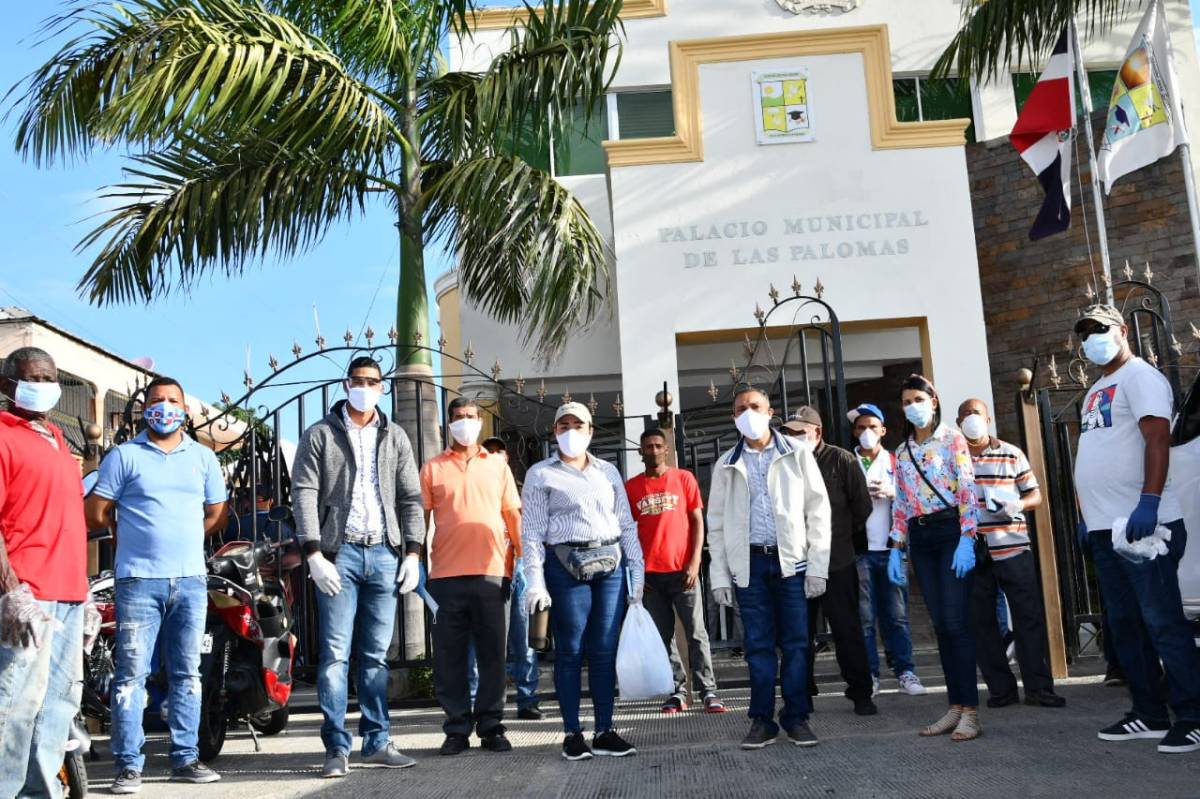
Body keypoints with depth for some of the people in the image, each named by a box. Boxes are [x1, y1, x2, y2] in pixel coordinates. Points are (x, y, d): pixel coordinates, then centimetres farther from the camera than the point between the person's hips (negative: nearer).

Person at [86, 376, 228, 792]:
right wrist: (134, 537, 11)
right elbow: (96, 513, 2)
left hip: (191, 579, 3)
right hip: (139, 579, -3)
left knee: (186, 674, 9)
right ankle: (128, 765, 4)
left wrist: (182, 540, 13)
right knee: (131, 674, -3)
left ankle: (185, 758, 16)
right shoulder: (124, 455, 2)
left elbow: (216, 514, 18)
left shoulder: (203, 457, 12)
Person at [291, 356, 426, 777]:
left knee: (376, 655, 8)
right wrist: (314, 553, -12)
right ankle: (336, 747, 2)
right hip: (339, 553, -3)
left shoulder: (395, 437, 14)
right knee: (335, 654, -4)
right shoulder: (320, 435, 5)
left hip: (384, 554, 3)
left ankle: (377, 741, 14)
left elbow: (411, 498, 12)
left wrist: (412, 552, 2)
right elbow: (304, 494, -3)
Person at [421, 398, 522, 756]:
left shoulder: (497, 465, 14)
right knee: (450, 656, 2)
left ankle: (491, 727, 13)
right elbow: (421, 518, 8)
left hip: (493, 572, 1)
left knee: (492, 654, 4)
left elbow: (514, 515, 13)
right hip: (447, 575, -1)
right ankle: (457, 729, 11)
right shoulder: (432, 468, 10)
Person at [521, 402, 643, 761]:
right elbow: (532, 531, -1)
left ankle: (605, 730, 11)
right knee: (570, 650, 0)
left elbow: (627, 525, 16)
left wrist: (637, 572, 9)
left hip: (610, 565, 3)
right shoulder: (541, 474, 6)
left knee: (604, 650, 4)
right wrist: (535, 581, -10)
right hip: (566, 566, -3)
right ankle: (572, 733, 8)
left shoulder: (608, 472, 17)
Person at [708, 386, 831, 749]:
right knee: (758, 644, 4)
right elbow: (716, 524, 10)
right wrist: (719, 576, 3)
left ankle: (797, 718, 12)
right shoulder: (727, 465, 10)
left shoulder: (797, 454, 6)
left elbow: (818, 511, 2)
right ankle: (762, 720, 12)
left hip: (792, 560, -1)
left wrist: (818, 566, -5)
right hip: (749, 563, 1)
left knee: (796, 642, 1)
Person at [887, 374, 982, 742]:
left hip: (950, 530, -5)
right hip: (920, 538, 5)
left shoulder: (952, 439, 1)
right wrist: (896, 549, 9)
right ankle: (955, 707, 9)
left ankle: (970, 712, -8)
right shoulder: (902, 453, 17)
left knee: (956, 622, -11)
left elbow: (967, 489, -7)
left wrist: (967, 539, -17)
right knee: (941, 625, 5)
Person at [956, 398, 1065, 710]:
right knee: (982, 622, 4)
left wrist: (1017, 505, -12)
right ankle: (1001, 688, 14)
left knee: (1029, 617, -1)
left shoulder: (1011, 454, 8)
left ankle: (1038, 686, 8)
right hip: (971, 552, 0)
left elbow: (1035, 495, 9)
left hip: (1013, 548, 0)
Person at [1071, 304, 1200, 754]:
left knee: (1163, 622, -8)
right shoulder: (1096, 390, 21)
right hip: (1104, 527, 10)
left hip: (1142, 522, -9)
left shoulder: (1138, 376, -5)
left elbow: (1158, 438, -18)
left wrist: (1149, 501, -27)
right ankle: (1150, 715, 20)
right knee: (1124, 624, 12)